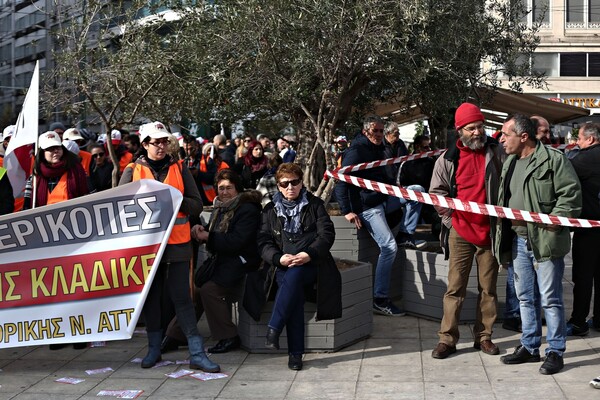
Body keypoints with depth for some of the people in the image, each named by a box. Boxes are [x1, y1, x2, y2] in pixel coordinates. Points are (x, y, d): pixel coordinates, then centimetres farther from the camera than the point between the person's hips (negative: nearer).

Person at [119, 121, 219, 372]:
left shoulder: (179, 168, 7)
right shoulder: (133, 171, 7)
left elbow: (197, 205, 4)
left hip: (177, 243, -1)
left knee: (181, 297, -3)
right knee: (151, 296, 10)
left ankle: (197, 353, -2)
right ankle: (154, 349, 24)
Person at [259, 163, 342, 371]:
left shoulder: (315, 205, 12)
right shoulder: (270, 210, 17)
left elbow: (327, 234, -1)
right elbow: (263, 242, 7)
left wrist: (309, 254, -19)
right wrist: (279, 258, -15)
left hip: (311, 265, -1)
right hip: (284, 266, 1)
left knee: (294, 275, -37)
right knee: (294, 290, -32)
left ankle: (273, 328, -34)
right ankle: (295, 352, -32)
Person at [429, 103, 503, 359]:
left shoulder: (496, 152, 3)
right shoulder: (448, 159, 3)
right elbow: (436, 192, 7)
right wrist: (452, 215, -3)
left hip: (490, 230, 1)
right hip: (460, 231, -1)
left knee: (488, 287, 8)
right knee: (455, 287, 0)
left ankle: (483, 336, 19)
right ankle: (447, 339, 6)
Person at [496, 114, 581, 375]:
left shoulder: (553, 159, -10)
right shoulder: (510, 163, 15)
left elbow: (571, 194, -13)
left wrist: (554, 221, -19)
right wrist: (504, 221, 13)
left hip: (545, 241, -8)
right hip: (519, 239, 8)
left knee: (550, 299, -1)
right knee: (525, 297, 14)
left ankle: (555, 352, 9)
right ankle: (529, 347, 26)